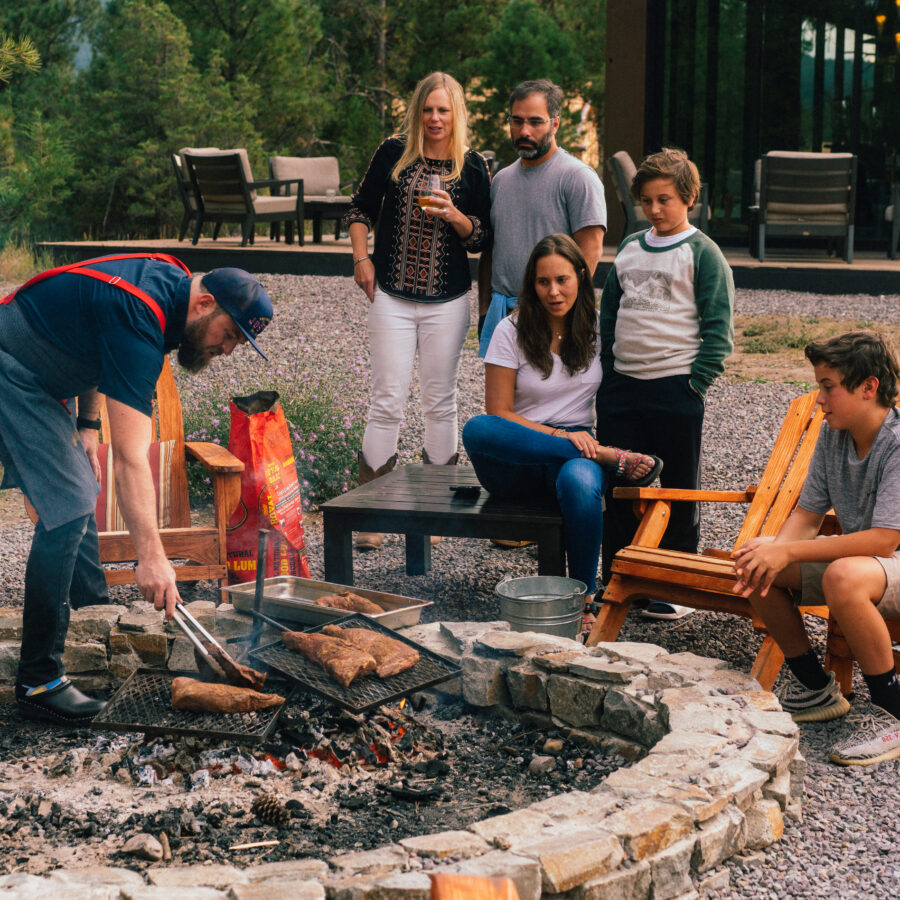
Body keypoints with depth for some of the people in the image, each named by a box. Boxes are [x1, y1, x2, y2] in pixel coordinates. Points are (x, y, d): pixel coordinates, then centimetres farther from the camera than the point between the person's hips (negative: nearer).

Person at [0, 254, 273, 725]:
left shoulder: (171, 279, -1)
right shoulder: (141, 319, -31)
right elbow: (130, 456, -37)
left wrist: (87, 423, 9)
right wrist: (151, 555, -41)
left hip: (42, 378, 11)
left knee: (79, 495, 16)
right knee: (67, 510, -16)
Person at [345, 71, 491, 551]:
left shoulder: (472, 166, 2)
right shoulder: (393, 153, 2)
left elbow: (481, 237, 3)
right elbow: (361, 207, 12)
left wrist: (453, 215, -15)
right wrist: (362, 258, -2)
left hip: (447, 300, 1)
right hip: (392, 296, -1)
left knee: (440, 402, 6)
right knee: (387, 402, -3)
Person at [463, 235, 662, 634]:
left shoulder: (596, 327, 7)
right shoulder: (512, 331, 0)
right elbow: (499, 414, -4)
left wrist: (591, 437, -2)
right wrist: (559, 436, -17)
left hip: (576, 449, 0)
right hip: (515, 462, 0)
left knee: (580, 482, -39)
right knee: (475, 430, -36)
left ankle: (584, 599, -23)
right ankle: (612, 459, -32)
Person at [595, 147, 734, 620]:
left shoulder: (702, 253, -4)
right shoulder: (629, 248, 12)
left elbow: (718, 327, -6)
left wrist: (697, 383, -12)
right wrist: (605, 372, 12)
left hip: (676, 389, -5)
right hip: (622, 386, 6)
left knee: (679, 491, 4)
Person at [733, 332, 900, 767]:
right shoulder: (832, 435, 0)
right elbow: (806, 516, 2)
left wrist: (789, 552, -29)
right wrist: (773, 548, -21)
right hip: (859, 555, 8)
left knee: (844, 576, -39)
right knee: (756, 567, -6)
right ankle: (815, 689, 10)